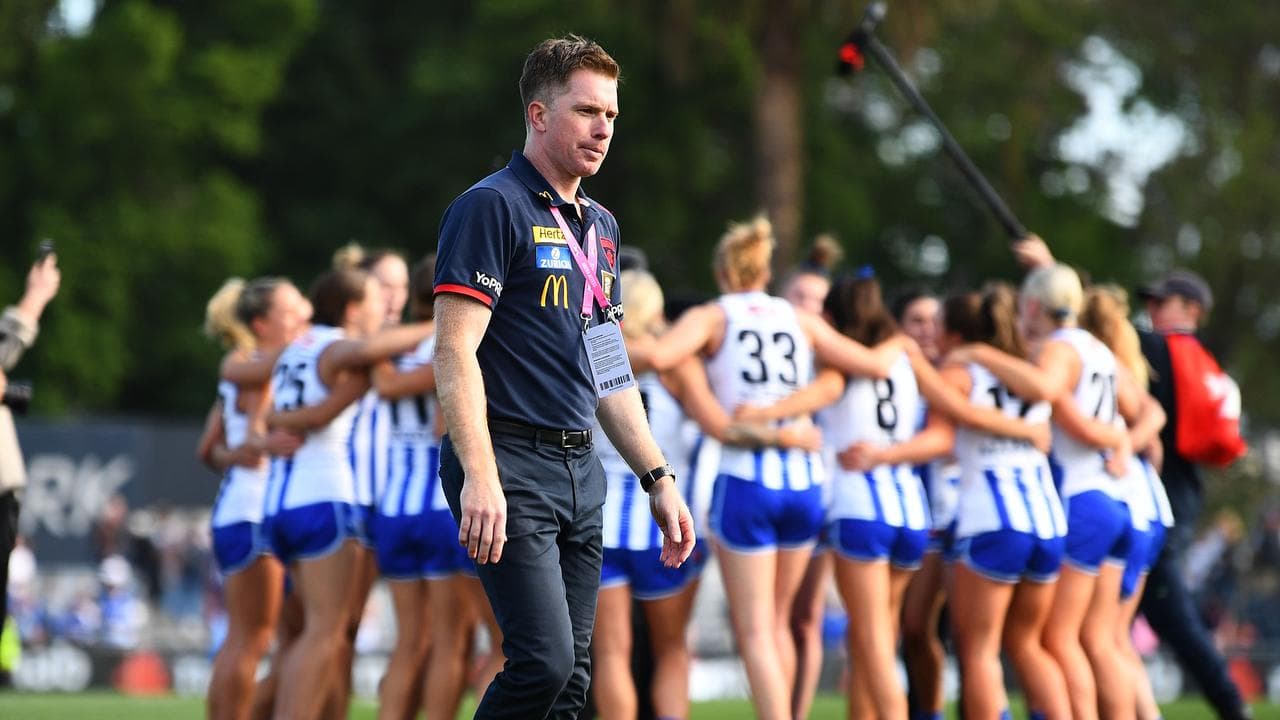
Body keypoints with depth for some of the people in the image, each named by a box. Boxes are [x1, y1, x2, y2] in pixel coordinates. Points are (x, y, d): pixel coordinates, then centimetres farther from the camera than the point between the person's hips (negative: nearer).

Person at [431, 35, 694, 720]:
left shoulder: (600, 226, 18)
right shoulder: (492, 207, -7)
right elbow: (454, 350, -15)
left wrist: (658, 479, 18)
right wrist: (480, 477, -25)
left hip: (580, 471, 8)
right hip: (510, 465, -8)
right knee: (543, 661, -18)